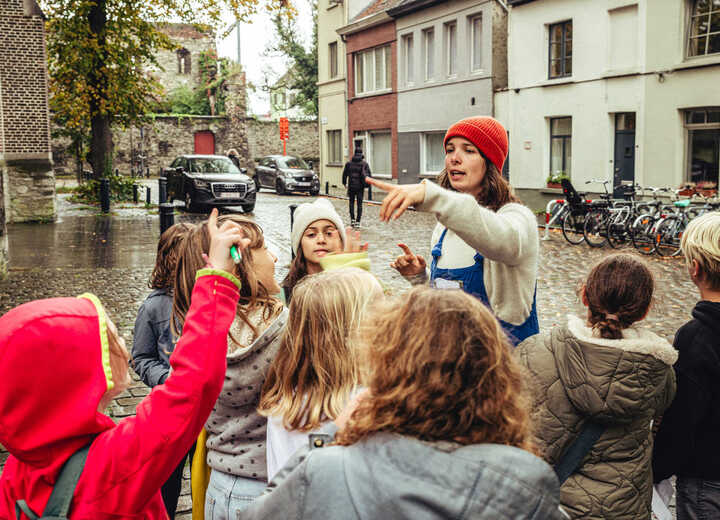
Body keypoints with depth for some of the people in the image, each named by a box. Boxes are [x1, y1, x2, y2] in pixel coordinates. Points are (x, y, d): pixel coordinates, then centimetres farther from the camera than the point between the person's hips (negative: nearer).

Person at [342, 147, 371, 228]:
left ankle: (352, 219, 6)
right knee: (359, 204, 5)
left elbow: (344, 174, 5)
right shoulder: (364, 164, -5)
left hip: (351, 186, 1)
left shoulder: (349, 163, 0)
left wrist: (344, 183, 19)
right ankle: (358, 221, 1)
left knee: (351, 202, 16)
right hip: (360, 187, -1)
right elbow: (369, 175, -8)